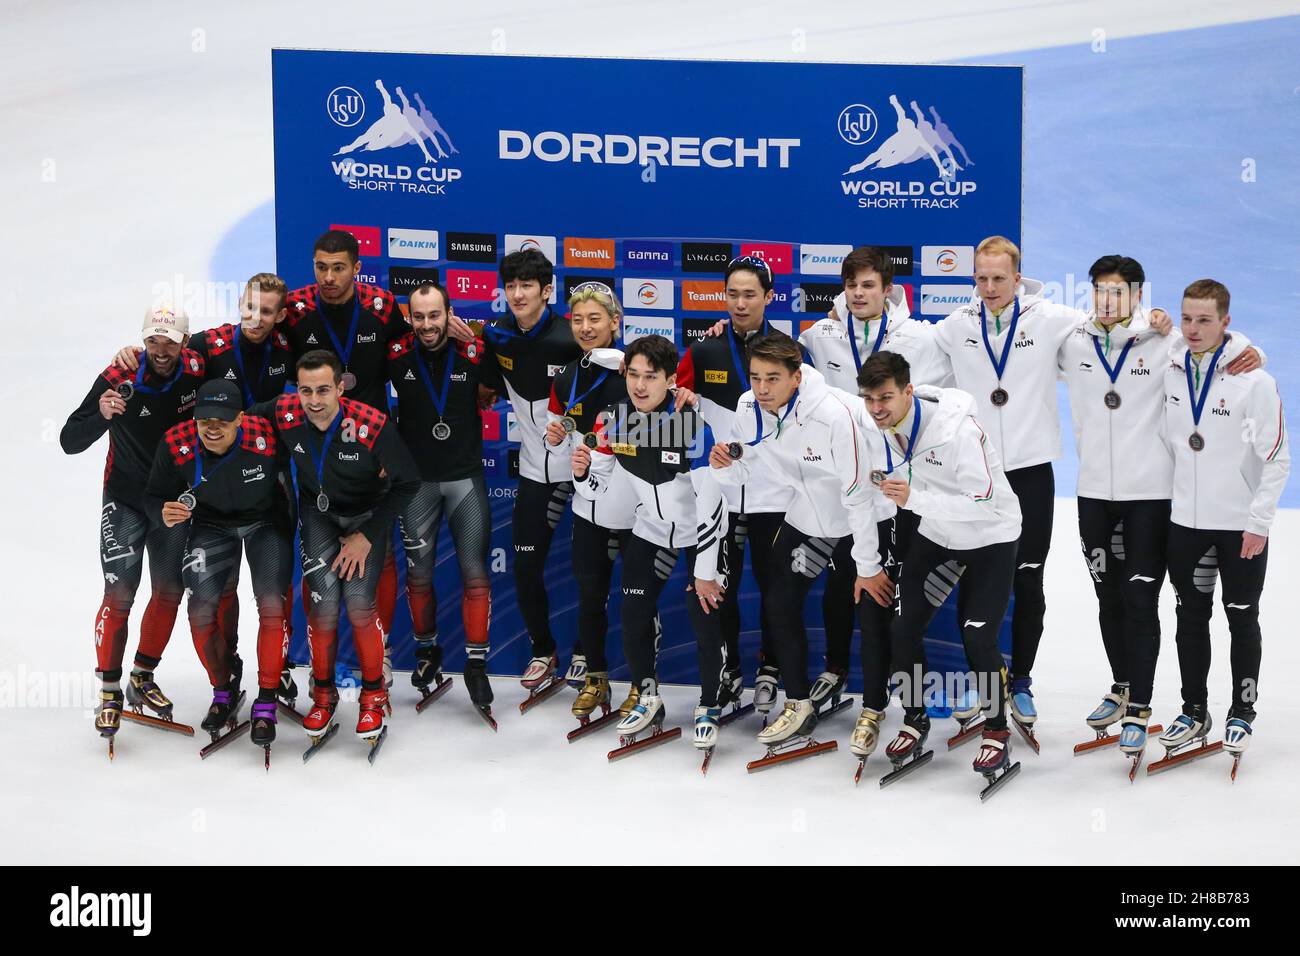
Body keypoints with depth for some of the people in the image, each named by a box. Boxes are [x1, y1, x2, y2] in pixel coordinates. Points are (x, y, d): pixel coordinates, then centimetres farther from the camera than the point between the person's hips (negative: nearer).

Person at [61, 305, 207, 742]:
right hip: (126, 501, -4)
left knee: (169, 593, 10)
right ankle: (109, 692, 3)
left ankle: (142, 679, 28)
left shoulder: (199, 370, -11)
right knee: (119, 595, -11)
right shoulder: (118, 379, -19)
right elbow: (70, 441, -18)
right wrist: (101, 416, -38)